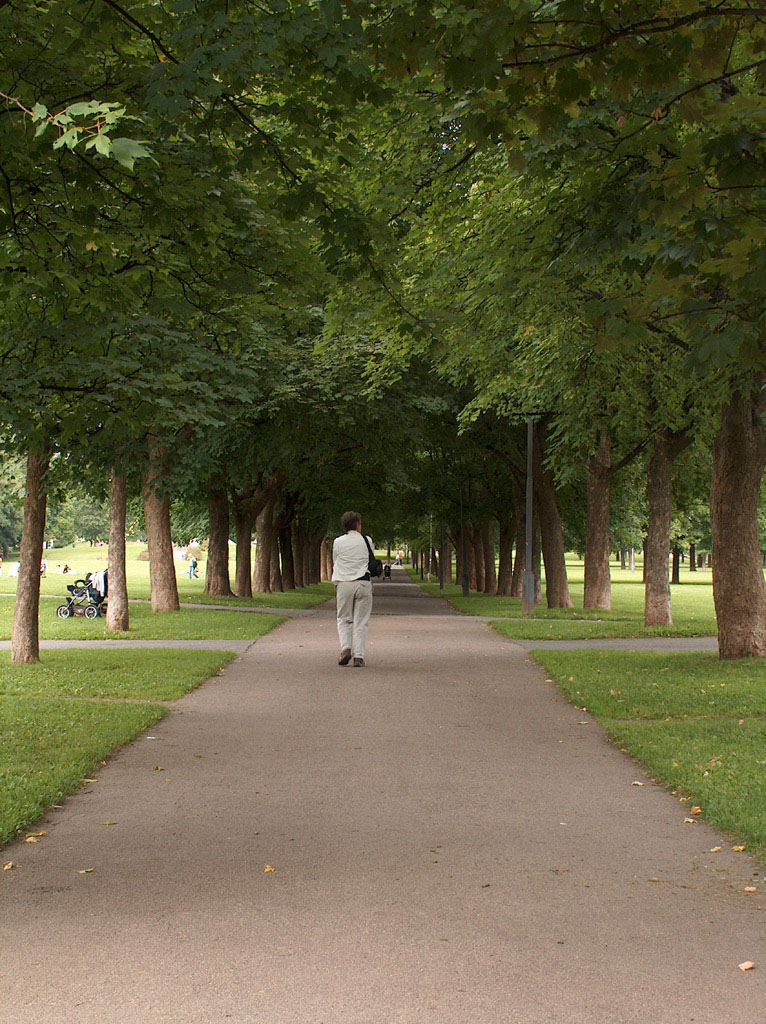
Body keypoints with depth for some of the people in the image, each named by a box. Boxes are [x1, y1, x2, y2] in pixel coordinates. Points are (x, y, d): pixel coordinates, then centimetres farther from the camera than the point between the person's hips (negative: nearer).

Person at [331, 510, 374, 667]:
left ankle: (345, 648, -4)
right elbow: (371, 559, 12)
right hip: (363, 583, 0)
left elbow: (335, 562, 13)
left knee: (344, 619, 15)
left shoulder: (338, 542, 3)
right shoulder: (367, 541, 3)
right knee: (361, 621, 4)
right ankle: (358, 656, -1)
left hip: (344, 584, 0)